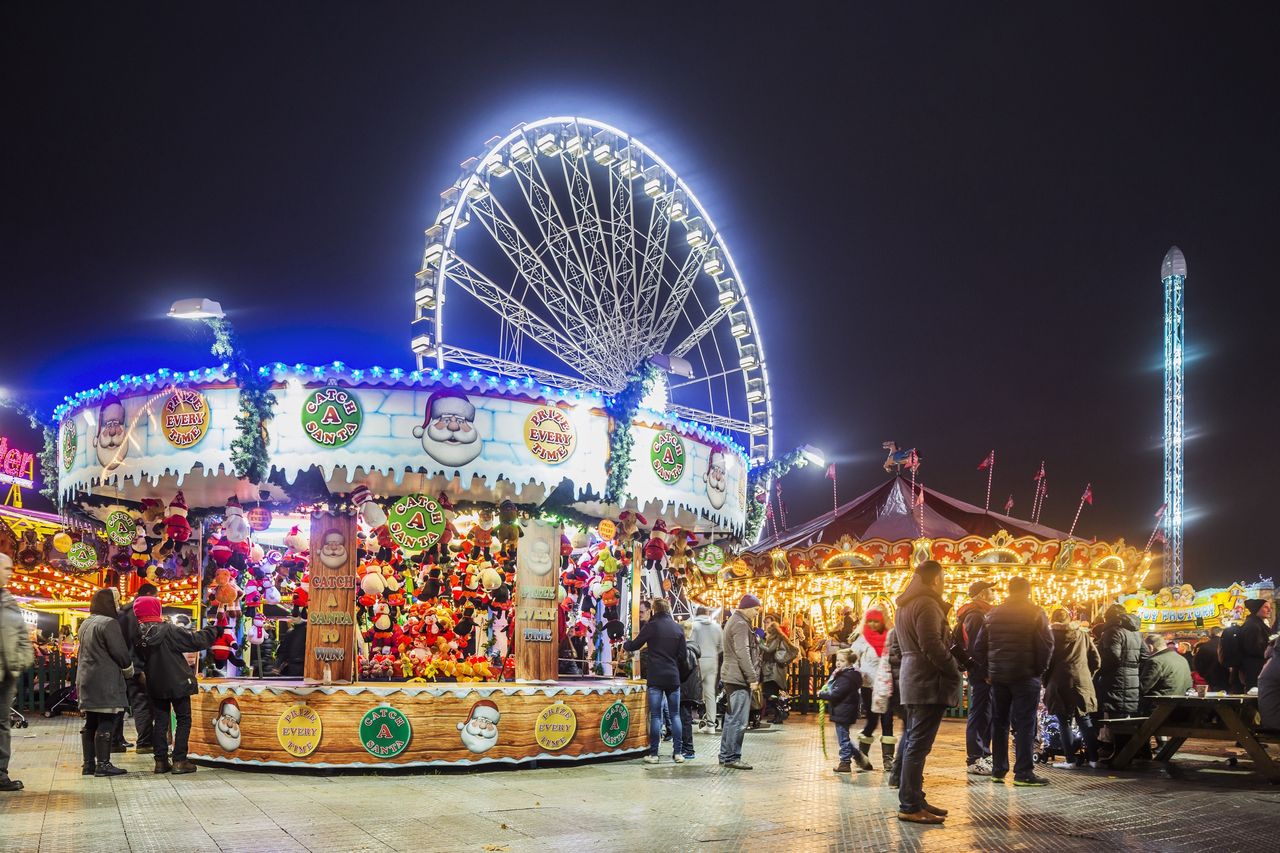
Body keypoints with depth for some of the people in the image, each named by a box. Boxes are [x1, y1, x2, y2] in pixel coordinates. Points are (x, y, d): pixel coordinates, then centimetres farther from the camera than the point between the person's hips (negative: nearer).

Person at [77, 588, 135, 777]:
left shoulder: (85, 624, 15)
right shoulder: (109, 623, -13)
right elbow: (120, 652, -14)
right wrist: (129, 669, 4)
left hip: (86, 679, 9)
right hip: (105, 681, -9)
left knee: (91, 723, 11)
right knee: (106, 722, -6)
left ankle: (89, 764, 14)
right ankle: (103, 764, -7)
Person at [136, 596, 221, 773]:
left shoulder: (139, 634, -3)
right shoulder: (168, 630, -20)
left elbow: (141, 659, 10)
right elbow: (195, 641, -17)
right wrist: (213, 630, -4)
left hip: (155, 685, 5)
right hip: (177, 683, -5)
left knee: (160, 721, 13)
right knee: (183, 720, 5)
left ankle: (161, 761, 13)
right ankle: (179, 761, 1)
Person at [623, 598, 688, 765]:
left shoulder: (652, 626, -5)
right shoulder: (678, 628, 6)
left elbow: (635, 645, 2)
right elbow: (683, 655, 7)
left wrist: (625, 645, 23)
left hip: (655, 678, -3)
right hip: (674, 678, 3)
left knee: (655, 715, 0)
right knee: (675, 715, 9)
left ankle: (653, 754, 1)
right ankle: (677, 752, 7)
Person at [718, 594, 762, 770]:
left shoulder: (735, 621, 20)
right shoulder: (741, 624, -14)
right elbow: (742, 654, -21)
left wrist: (752, 676, 21)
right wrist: (752, 678, -20)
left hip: (732, 677, 11)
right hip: (739, 678, -11)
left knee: (731, 718, 14)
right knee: (738, 720, -8)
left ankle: (725, 756, 19)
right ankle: (732, 757, -6)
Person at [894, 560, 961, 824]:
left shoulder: (906, 604, 17)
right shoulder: (927, 604, -14)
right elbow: (931, 645, -21)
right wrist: (954, 671, -12)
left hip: (913, 679, 10)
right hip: (929, 681, -10)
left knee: (914, 742, 14)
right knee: (919, 744, -8)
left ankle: (914, 799, 20)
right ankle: (909, 806, -7)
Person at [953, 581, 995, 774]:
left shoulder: (980, 613, 19)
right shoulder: (976, 616, -14)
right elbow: (976, 647, -22)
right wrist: (986, 672, -22)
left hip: (983, 672, 10)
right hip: (981, 672, -10)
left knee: (985, 714, 15)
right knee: (979, 714, -7)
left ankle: (984, 754, 23)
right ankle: (975, 759, -4)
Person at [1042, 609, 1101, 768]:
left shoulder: (1051, 634, -2)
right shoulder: (1083, 635, 9)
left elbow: (1045, 661, -4)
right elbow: (1096, 660, 8)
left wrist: (1046, 682, 6)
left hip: (1060, 684, -3)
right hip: (1082, 683, 3)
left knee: (1064, 722, 1)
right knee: (1085, 721, 10)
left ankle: (1070, 760, -1)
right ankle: (1093, 758, 8)